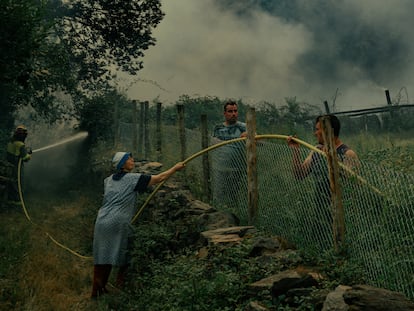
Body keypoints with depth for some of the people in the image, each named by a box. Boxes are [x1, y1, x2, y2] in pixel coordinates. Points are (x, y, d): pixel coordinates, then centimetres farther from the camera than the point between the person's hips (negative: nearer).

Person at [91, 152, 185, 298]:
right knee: (123, 254, 11)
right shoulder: (132, 178, -3)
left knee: (101, 256, 10)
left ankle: (97, 291, 15)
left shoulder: (108, 180, 14)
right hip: (118, 223, -6)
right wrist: (175, 168, 9)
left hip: (102, 222, 6)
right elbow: (160, 178, -2)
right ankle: (121, 284, 19)